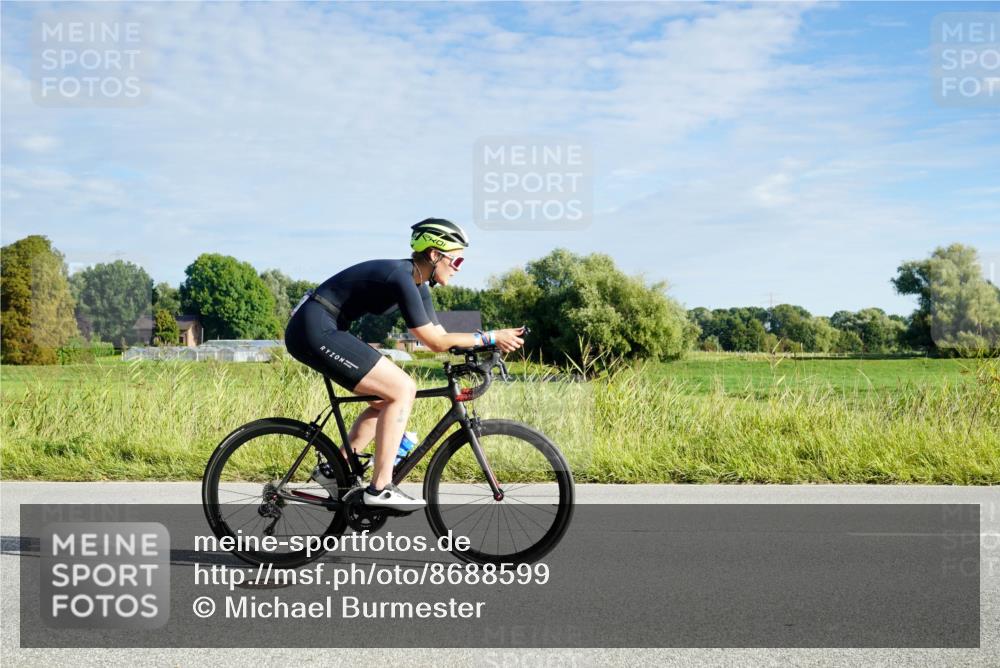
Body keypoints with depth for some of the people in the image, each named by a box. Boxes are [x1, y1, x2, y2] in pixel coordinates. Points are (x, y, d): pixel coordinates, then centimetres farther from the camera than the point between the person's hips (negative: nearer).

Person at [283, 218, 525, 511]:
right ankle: (380, 488, -10)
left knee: (389, 398, 12)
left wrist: (486, 344, 0)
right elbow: (435, 342, -18)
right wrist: (490, 337, -13)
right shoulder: (401, 278, -18)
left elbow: (439, 336, 12)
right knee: (402, 389, -13)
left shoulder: (417, 282, 11)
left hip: (315, 330, 10)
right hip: (316, 330, -10)